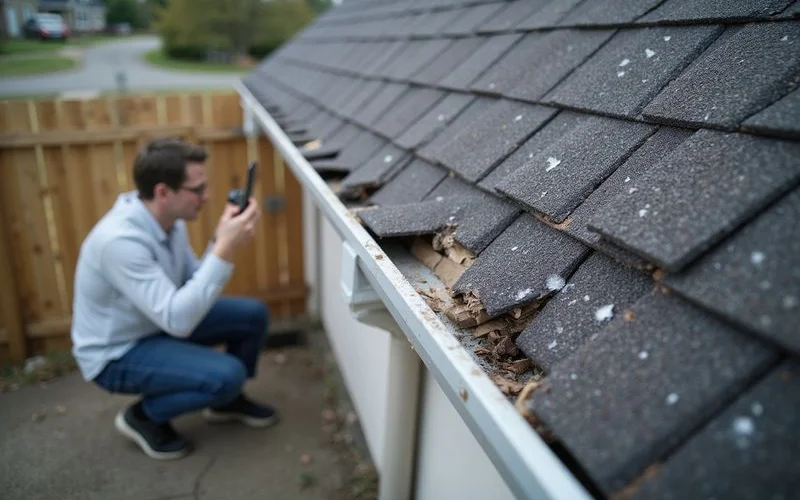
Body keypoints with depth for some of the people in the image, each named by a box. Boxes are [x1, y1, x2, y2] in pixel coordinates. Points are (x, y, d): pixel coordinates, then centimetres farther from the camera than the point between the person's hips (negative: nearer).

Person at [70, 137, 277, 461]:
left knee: (253, 314, -1)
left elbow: (196, 285, 0)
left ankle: (227, 400, 21)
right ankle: (144, 416, 2)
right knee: (227, 374, -26)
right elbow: (178, 319, -37)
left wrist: (222, 240, -16)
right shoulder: (121, 240, -33)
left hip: (158, 324, 8)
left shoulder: (169, 220, -6)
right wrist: (225, 251, -39)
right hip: (116, 354, -8)